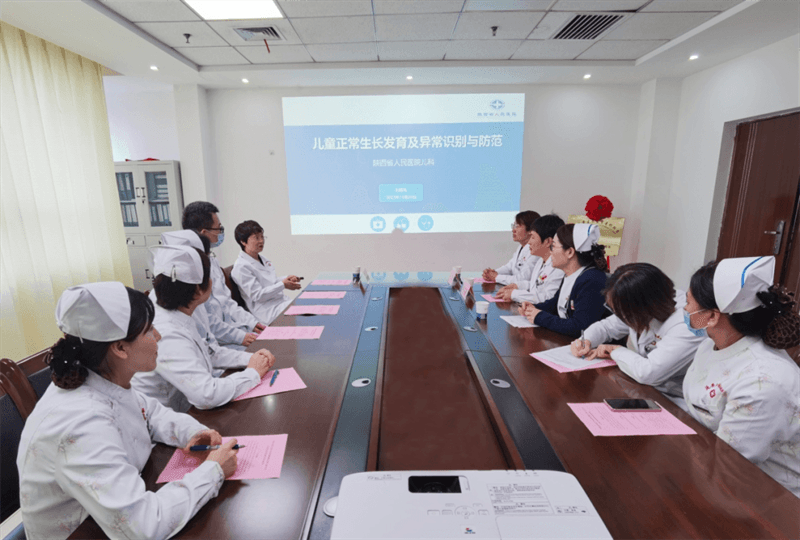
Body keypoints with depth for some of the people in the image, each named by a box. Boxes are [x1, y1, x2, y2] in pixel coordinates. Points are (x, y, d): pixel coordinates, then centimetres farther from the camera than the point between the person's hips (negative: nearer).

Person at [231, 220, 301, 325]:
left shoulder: (261, 259, 15)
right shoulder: (241, 267, -12)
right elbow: (257, 295, -16)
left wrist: (287, 278, 7)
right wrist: (283, 285, -17)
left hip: (282, 301, 9)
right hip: (268, 311, -9)